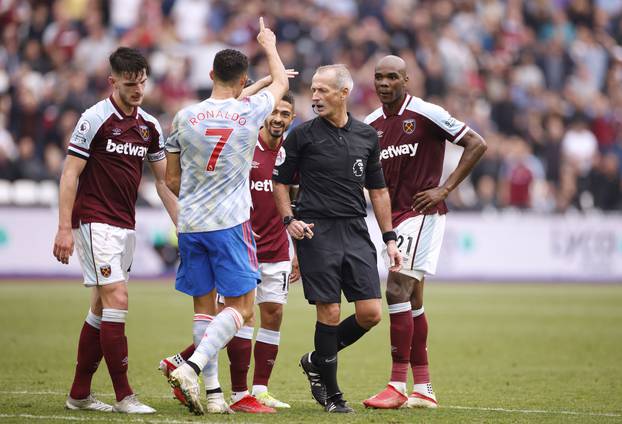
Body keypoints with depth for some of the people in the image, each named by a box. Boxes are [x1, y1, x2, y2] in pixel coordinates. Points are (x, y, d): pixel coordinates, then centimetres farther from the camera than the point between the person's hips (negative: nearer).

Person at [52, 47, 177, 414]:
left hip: (125, 225, 7)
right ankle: (124, 396, -14)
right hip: (95, 222, -7)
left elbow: (164, 179, 16)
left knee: (102, 308, 9)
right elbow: (70, 174, -11)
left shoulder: (150, 126, 9)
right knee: (117, 299, -15)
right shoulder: (95, 119, -10)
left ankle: (80, 394, 15)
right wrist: (65, 228, -16)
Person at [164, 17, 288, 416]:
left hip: (190, 225, 4)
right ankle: (192, 367, -20)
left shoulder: (184, 118, 1)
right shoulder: (251, 112, -4)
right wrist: (269, 45, 35)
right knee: (241, 308, 0)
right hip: (230, 225, -4)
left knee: (204, 308, 11)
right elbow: (281, 82, 18)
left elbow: (172, 179, 11)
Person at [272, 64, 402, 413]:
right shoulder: (303, 135, 0)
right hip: (317, 231, -4)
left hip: (356, 231, 4)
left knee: (371, 313, -3)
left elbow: (378, 189, 16)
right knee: (330, 313, -7)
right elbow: (281, 181, 8)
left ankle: (317, 361, 20)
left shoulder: (367, 136, 10)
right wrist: (289, 220, -7)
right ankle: (331, 394, 7)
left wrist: (390, 238, 12)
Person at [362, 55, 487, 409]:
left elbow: (477, 144, -9)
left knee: (397, 291, -15)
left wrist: (445, 189, -13)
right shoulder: (372, 125, 10)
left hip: (422, 213, -8)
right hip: (395, 217, 8)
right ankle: (424, 389, 15)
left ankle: (398, 386, -13)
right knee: (411, 300, 9)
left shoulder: (426, 114, -10)